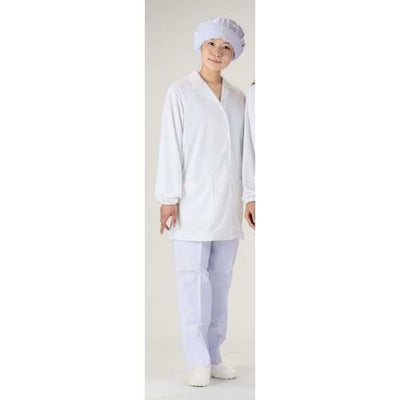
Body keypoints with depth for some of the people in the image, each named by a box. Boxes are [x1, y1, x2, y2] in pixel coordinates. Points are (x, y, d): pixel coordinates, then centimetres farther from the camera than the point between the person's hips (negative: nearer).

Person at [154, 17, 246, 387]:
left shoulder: (239, 99, 13)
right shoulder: (180, 92, 0)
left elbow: (243, 149, 13)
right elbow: (171, 147, -4)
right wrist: (169, 198, -10)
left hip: (227, 204, 4)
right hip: (193, 202, -4)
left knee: (220, 280, 6)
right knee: (194, 280, -5)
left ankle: (213, 357, 13)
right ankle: (198, 361, 0)